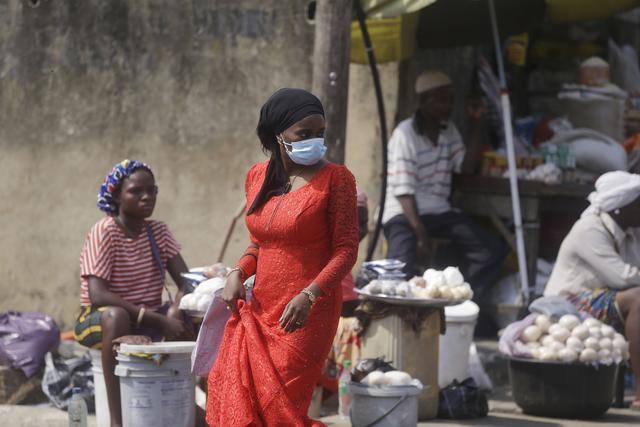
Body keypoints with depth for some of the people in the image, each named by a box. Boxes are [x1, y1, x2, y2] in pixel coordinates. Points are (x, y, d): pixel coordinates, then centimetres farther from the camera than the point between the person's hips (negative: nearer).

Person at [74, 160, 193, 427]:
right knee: (116, 316, -40)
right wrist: (157, 319, -30)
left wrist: (174, 312, -26)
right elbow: (98, 295, -26)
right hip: (99, 323, -6)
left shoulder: (158, 232, 5)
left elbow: (185, 282, -2)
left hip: (149, 321, 6)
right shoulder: (104, 232, -14)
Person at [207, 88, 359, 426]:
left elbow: (346, 250, -10)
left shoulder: (335, 179, -7)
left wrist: (309, 295, -23)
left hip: (307, 313, -6)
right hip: (262, 308, 6)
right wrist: (237, 274, 0)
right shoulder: (257, 177, 9)